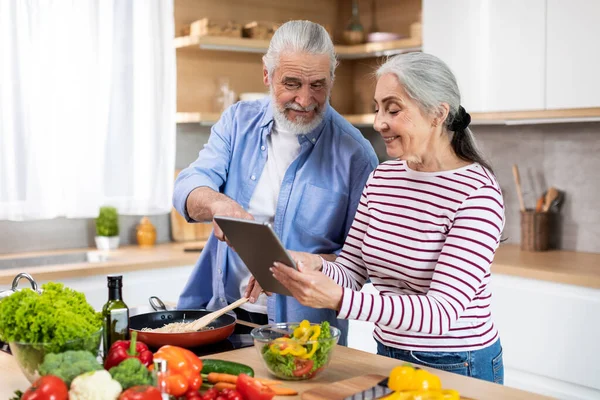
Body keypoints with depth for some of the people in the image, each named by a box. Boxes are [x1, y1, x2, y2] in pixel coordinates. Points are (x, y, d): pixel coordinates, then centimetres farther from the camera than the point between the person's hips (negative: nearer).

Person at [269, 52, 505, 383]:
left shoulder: (477, 193, -20)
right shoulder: (382, 178, 1)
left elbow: (442, 313, -26)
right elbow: (350, 271, 3)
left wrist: (337, 299, -37)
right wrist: (315, 268, -20)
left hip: (459, 368, -6)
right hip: (388, 356, 6)